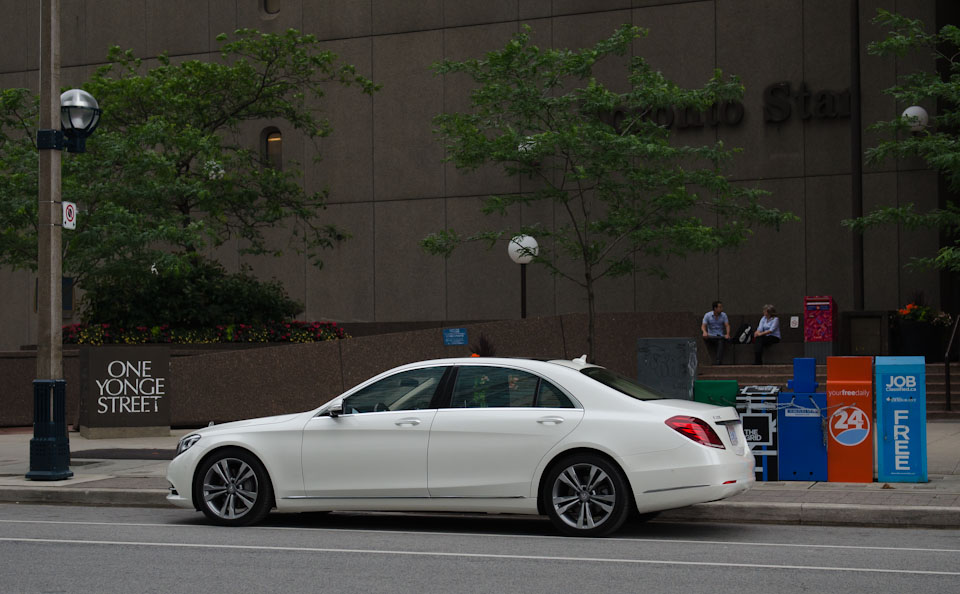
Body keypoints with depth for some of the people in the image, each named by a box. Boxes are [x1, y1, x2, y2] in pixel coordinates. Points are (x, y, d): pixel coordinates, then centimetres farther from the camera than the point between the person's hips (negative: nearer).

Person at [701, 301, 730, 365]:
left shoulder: (723, 315, 6)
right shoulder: (707, 315, 1)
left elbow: (727, 325, -2)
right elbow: (703, 326, -7)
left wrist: (727, 334, -24)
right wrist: (704, 332, -32)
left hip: (721, 336, 0)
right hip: (711, 336, 0)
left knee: (721, 342, -36)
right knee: (705, 338, -35)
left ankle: (718, 361, -47)